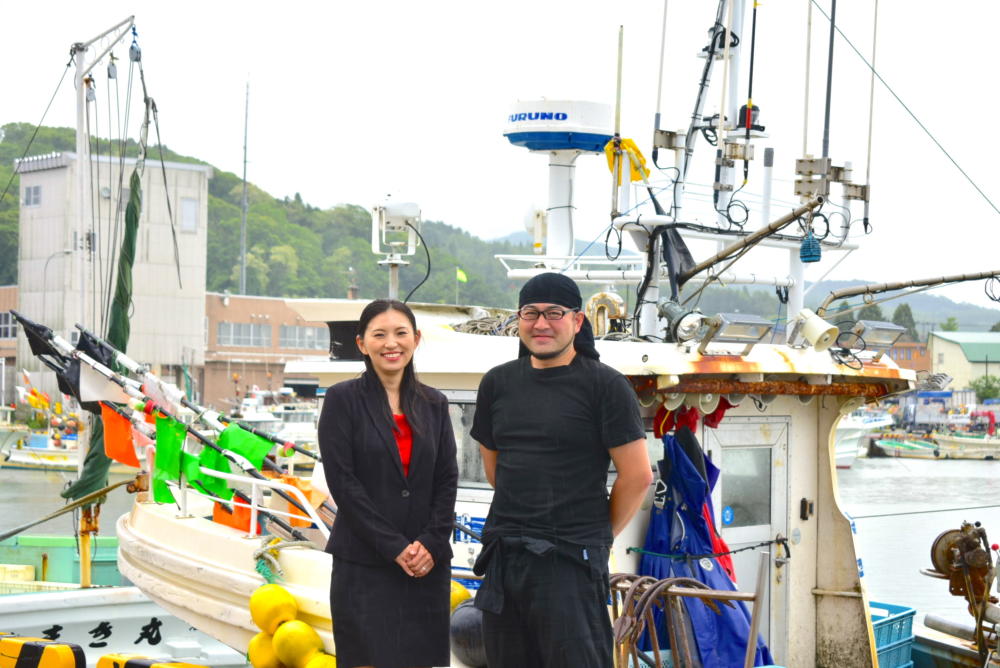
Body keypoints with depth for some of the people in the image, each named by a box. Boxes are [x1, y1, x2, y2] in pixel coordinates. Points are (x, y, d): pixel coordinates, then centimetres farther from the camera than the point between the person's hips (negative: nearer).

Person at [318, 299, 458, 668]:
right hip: (364, 565, -4)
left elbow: (447, 479, 7)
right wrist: (394, 547, -13)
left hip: (427, 564, 4)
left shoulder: (434, 403, 10)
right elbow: (341, 481, -9)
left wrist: (432, 543, -8)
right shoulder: (342, 399, -2)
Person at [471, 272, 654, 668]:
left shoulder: (604, 385, -5)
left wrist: (598, 536, 3)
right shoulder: (498, 383, 10)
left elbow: (638, 475, -6)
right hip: (503, 556, 5)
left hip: (571, 560, -5)